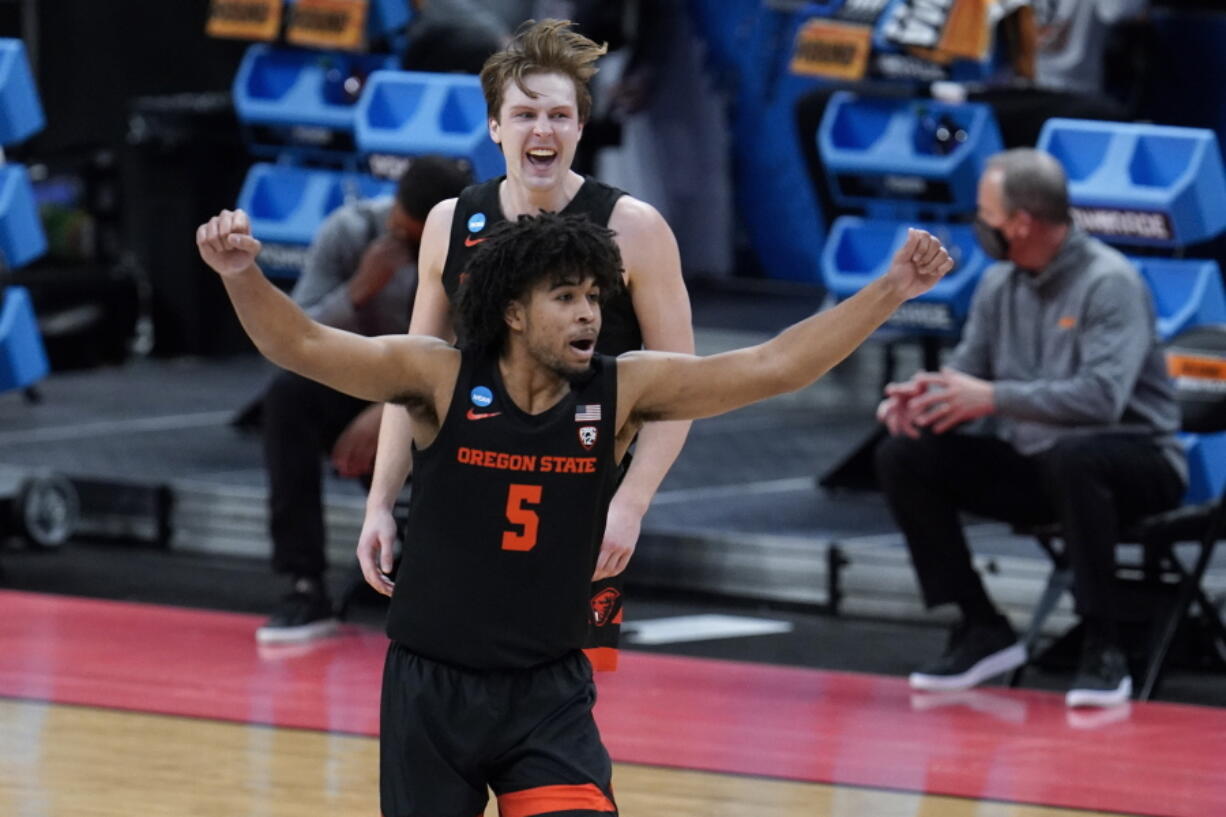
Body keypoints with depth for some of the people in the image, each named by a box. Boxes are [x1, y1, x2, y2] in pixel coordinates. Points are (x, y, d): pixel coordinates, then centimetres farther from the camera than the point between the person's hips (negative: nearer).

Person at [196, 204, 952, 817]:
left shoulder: (620, 393, -6)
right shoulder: (440, 380, -12)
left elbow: (774, 367, -9)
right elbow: (303, 346, -19)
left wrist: (892, 290, -17)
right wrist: (243, 274, -38)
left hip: (547, 691, 1)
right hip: (432, 685, -1)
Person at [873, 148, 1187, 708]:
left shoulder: (1110, 283, -17)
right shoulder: (1000, 285, 6)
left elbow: (1102, 397, -29)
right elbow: (966, 375, 7)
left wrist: (995, 398, -31)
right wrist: (921, 399, -16)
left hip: (1131, 458, -7)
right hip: (1033, 466, 7)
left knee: (1071, 456, -41)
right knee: (903, 457, -9)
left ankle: (1103, 648, -30)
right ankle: (982, 631, -1)